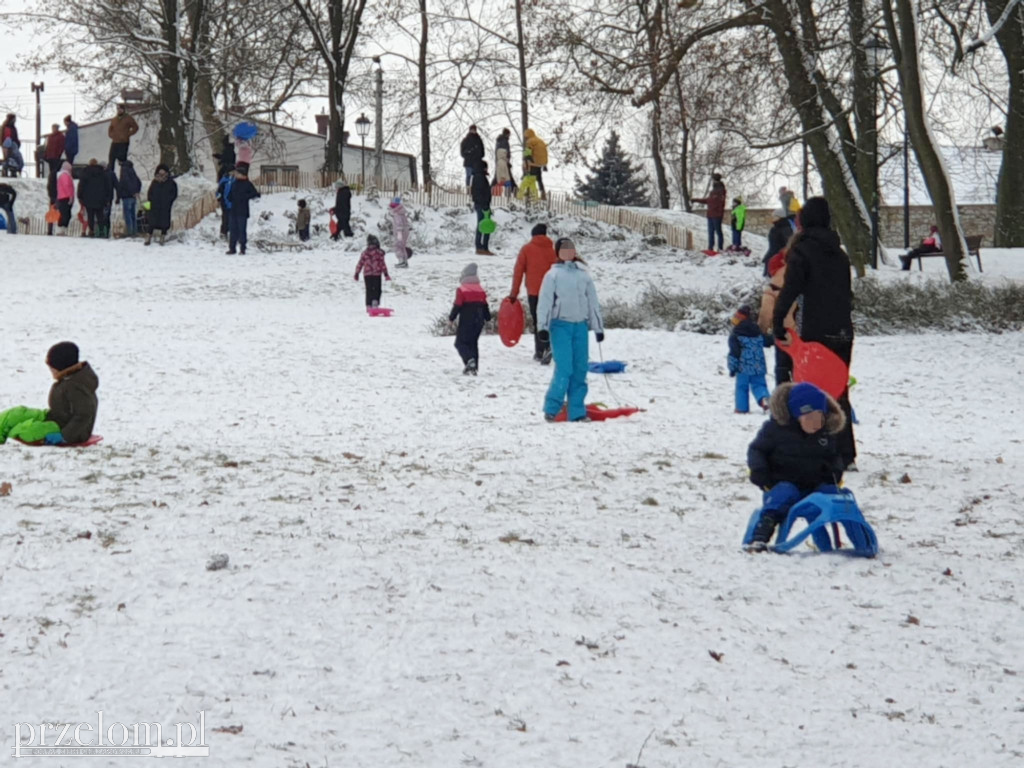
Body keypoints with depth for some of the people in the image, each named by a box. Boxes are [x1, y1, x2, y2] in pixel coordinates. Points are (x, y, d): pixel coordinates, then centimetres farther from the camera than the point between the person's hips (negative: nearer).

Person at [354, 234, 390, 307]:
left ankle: (369, 305, 5)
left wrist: (357, 273, 15)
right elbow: (383, 263, -4)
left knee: (369, 290, 9)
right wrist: (386, 274, 1)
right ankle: (375, 301, -21)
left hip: (367, 274, 3)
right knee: (377, 289, 3)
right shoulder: (379, 253, -4)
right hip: (377, 274, -3)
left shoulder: (364, 253, 5)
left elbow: (360, 264, 6)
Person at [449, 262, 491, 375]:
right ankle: (474, 367, 10)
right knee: (473, 343, 15)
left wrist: (451, 318, 2)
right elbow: (484, 305, 13)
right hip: (479, 321, 6)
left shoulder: (461, 290, -10)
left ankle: (469, 360, -24)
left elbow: (457, 306, -11)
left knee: (460, 343, 0)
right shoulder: (480, 289, 7)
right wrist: (487, 317, 26)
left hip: (466, 322, -6)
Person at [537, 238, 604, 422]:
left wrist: (598, 327, 16)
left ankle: (577, 412, 8)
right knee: (564, 369, -13)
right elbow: (544, 302, -2)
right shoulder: (553, 274, 2)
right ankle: (551, 409, -2)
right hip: (560, 325, -4)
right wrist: (543, 326, -10)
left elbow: (593, 302, 18)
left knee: (580, 369, 2)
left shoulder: (583, 274, 13)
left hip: (580, 325, 4)